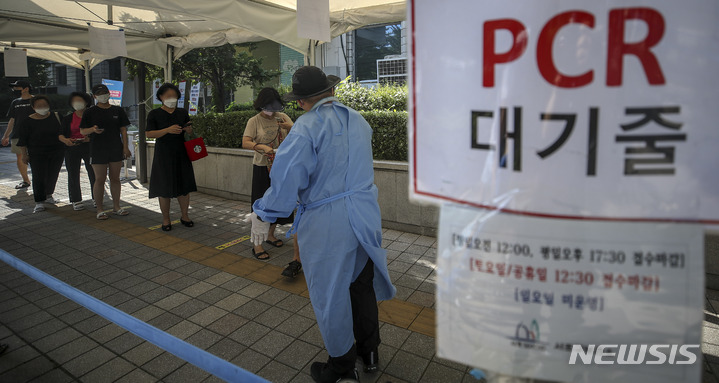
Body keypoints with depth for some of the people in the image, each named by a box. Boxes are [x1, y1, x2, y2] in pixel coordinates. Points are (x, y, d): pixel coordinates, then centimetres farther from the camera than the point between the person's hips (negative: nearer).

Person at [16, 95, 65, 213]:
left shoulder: (56, 117, 2)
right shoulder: (28, 121, -3)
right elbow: (22, 140, 0)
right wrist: (24, 155, -3)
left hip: (57, 152, 2)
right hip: (37, 154, -2)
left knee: (53, 175, 10)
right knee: (38, 177, -6)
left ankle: (48, 194, 33)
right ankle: (39, 202, -1)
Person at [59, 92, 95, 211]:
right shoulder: (68, 118, 11)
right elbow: (60, 134, 7)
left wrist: (90, 138, -17)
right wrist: (65, 140, -15)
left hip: (89, 148, -2)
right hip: (72, 149, 2)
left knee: (93, 173, -4)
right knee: (73, 175, 3)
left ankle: (96, 198, 9)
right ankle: (76, 200, 12)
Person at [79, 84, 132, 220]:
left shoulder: (117, 111, 8)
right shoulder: (90, 112, 1)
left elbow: (123, 129, 8)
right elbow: (82, 131, 2)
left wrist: (125, 147, 0)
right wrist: (92, 129, -20)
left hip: (116, 149, 2)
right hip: (98, 151, -2)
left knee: (115, 179, 8)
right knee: (100, 179, 0)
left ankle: (116, 207, 18)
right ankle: (99, 210, 9)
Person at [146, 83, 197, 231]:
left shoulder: (183, 112, 8)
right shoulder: (154, 114, -1)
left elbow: (190, 132, 11)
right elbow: (149, 134, -9)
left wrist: (188, 129, -13)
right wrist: (168, 130, -24)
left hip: (181, 154, 3)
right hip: (163, 155, -3)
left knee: (184, 186, 5)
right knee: (165, 188, 1)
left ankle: (184, 216, 20)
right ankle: (166, 219, 13)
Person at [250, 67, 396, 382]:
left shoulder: (307, 128, -15)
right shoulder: (358, 120, 7)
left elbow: (286, 176, -21)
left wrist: (263, 215, -11)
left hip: (327, 224, -6)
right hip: (366, 216, 7)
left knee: (331, 295, 11)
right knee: (362, 285, 22)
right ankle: (369, 352, 41)